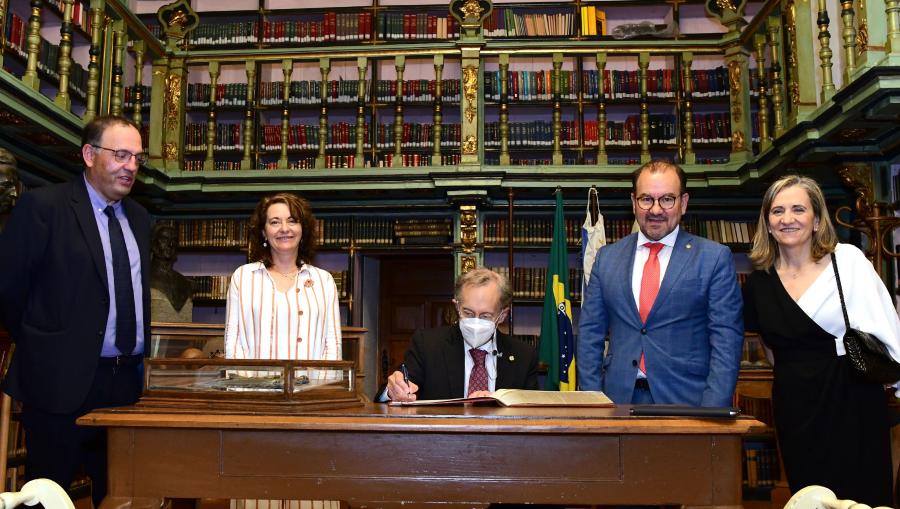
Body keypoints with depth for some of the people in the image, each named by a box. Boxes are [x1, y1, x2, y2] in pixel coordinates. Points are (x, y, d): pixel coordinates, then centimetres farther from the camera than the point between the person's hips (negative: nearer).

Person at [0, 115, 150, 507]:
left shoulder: (138, 217, 12)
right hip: (63, 381, -5)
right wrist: (42, 350, 1)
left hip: (127, 381, 6)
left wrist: (138, 355, 10)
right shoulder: (43, 206, -8)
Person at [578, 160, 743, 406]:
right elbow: (590, 333, 6)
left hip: (686, 400, -2)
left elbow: (726, 339, -6)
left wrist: (712, 414, -14)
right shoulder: (607, 257, 6)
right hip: (617, 401, 3)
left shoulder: (714, 258, -2)